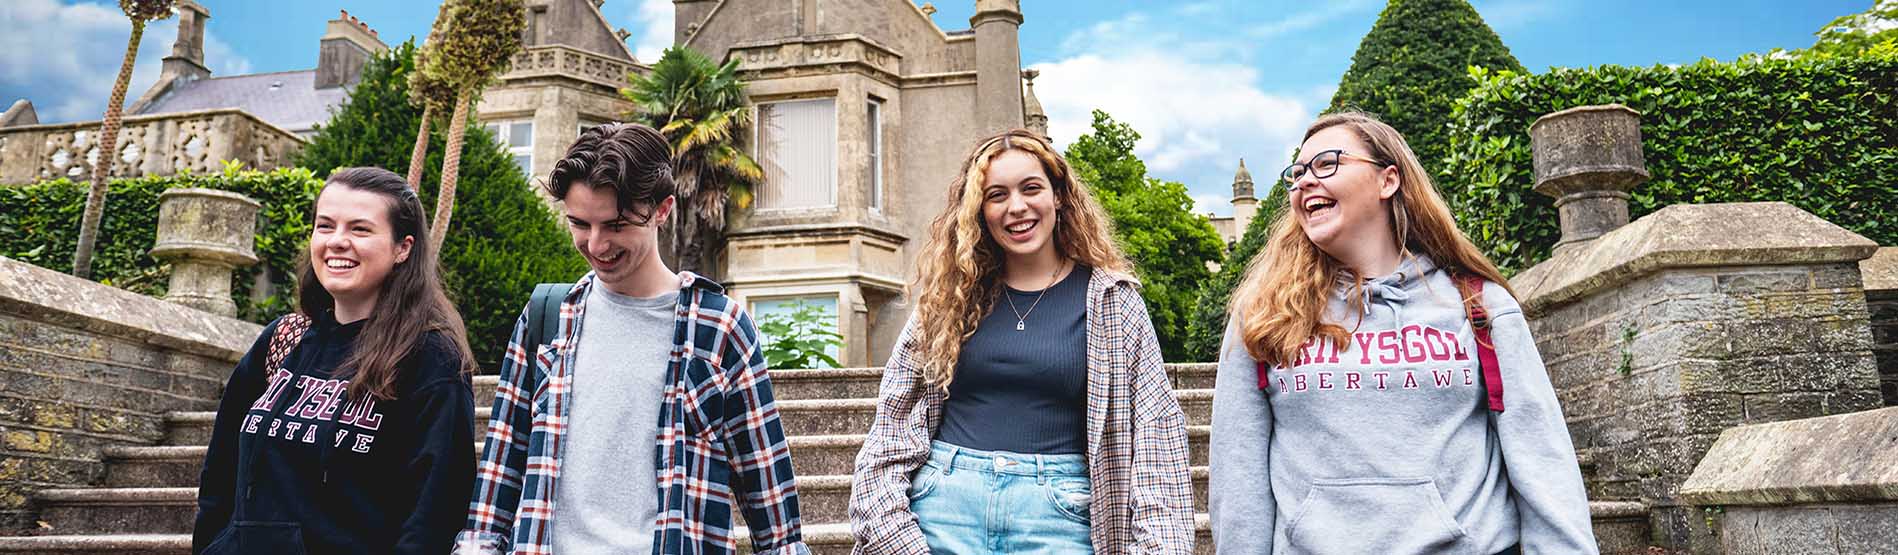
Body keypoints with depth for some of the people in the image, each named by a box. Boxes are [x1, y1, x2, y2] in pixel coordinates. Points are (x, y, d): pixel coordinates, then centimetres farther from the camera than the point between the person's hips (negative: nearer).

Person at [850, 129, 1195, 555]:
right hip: (947, 503, 2)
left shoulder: (1111, 301, 1)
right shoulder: (948, 298, 5)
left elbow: (1153, 428, -1)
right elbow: (895, 423, 6)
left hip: (1058, 516, -1)